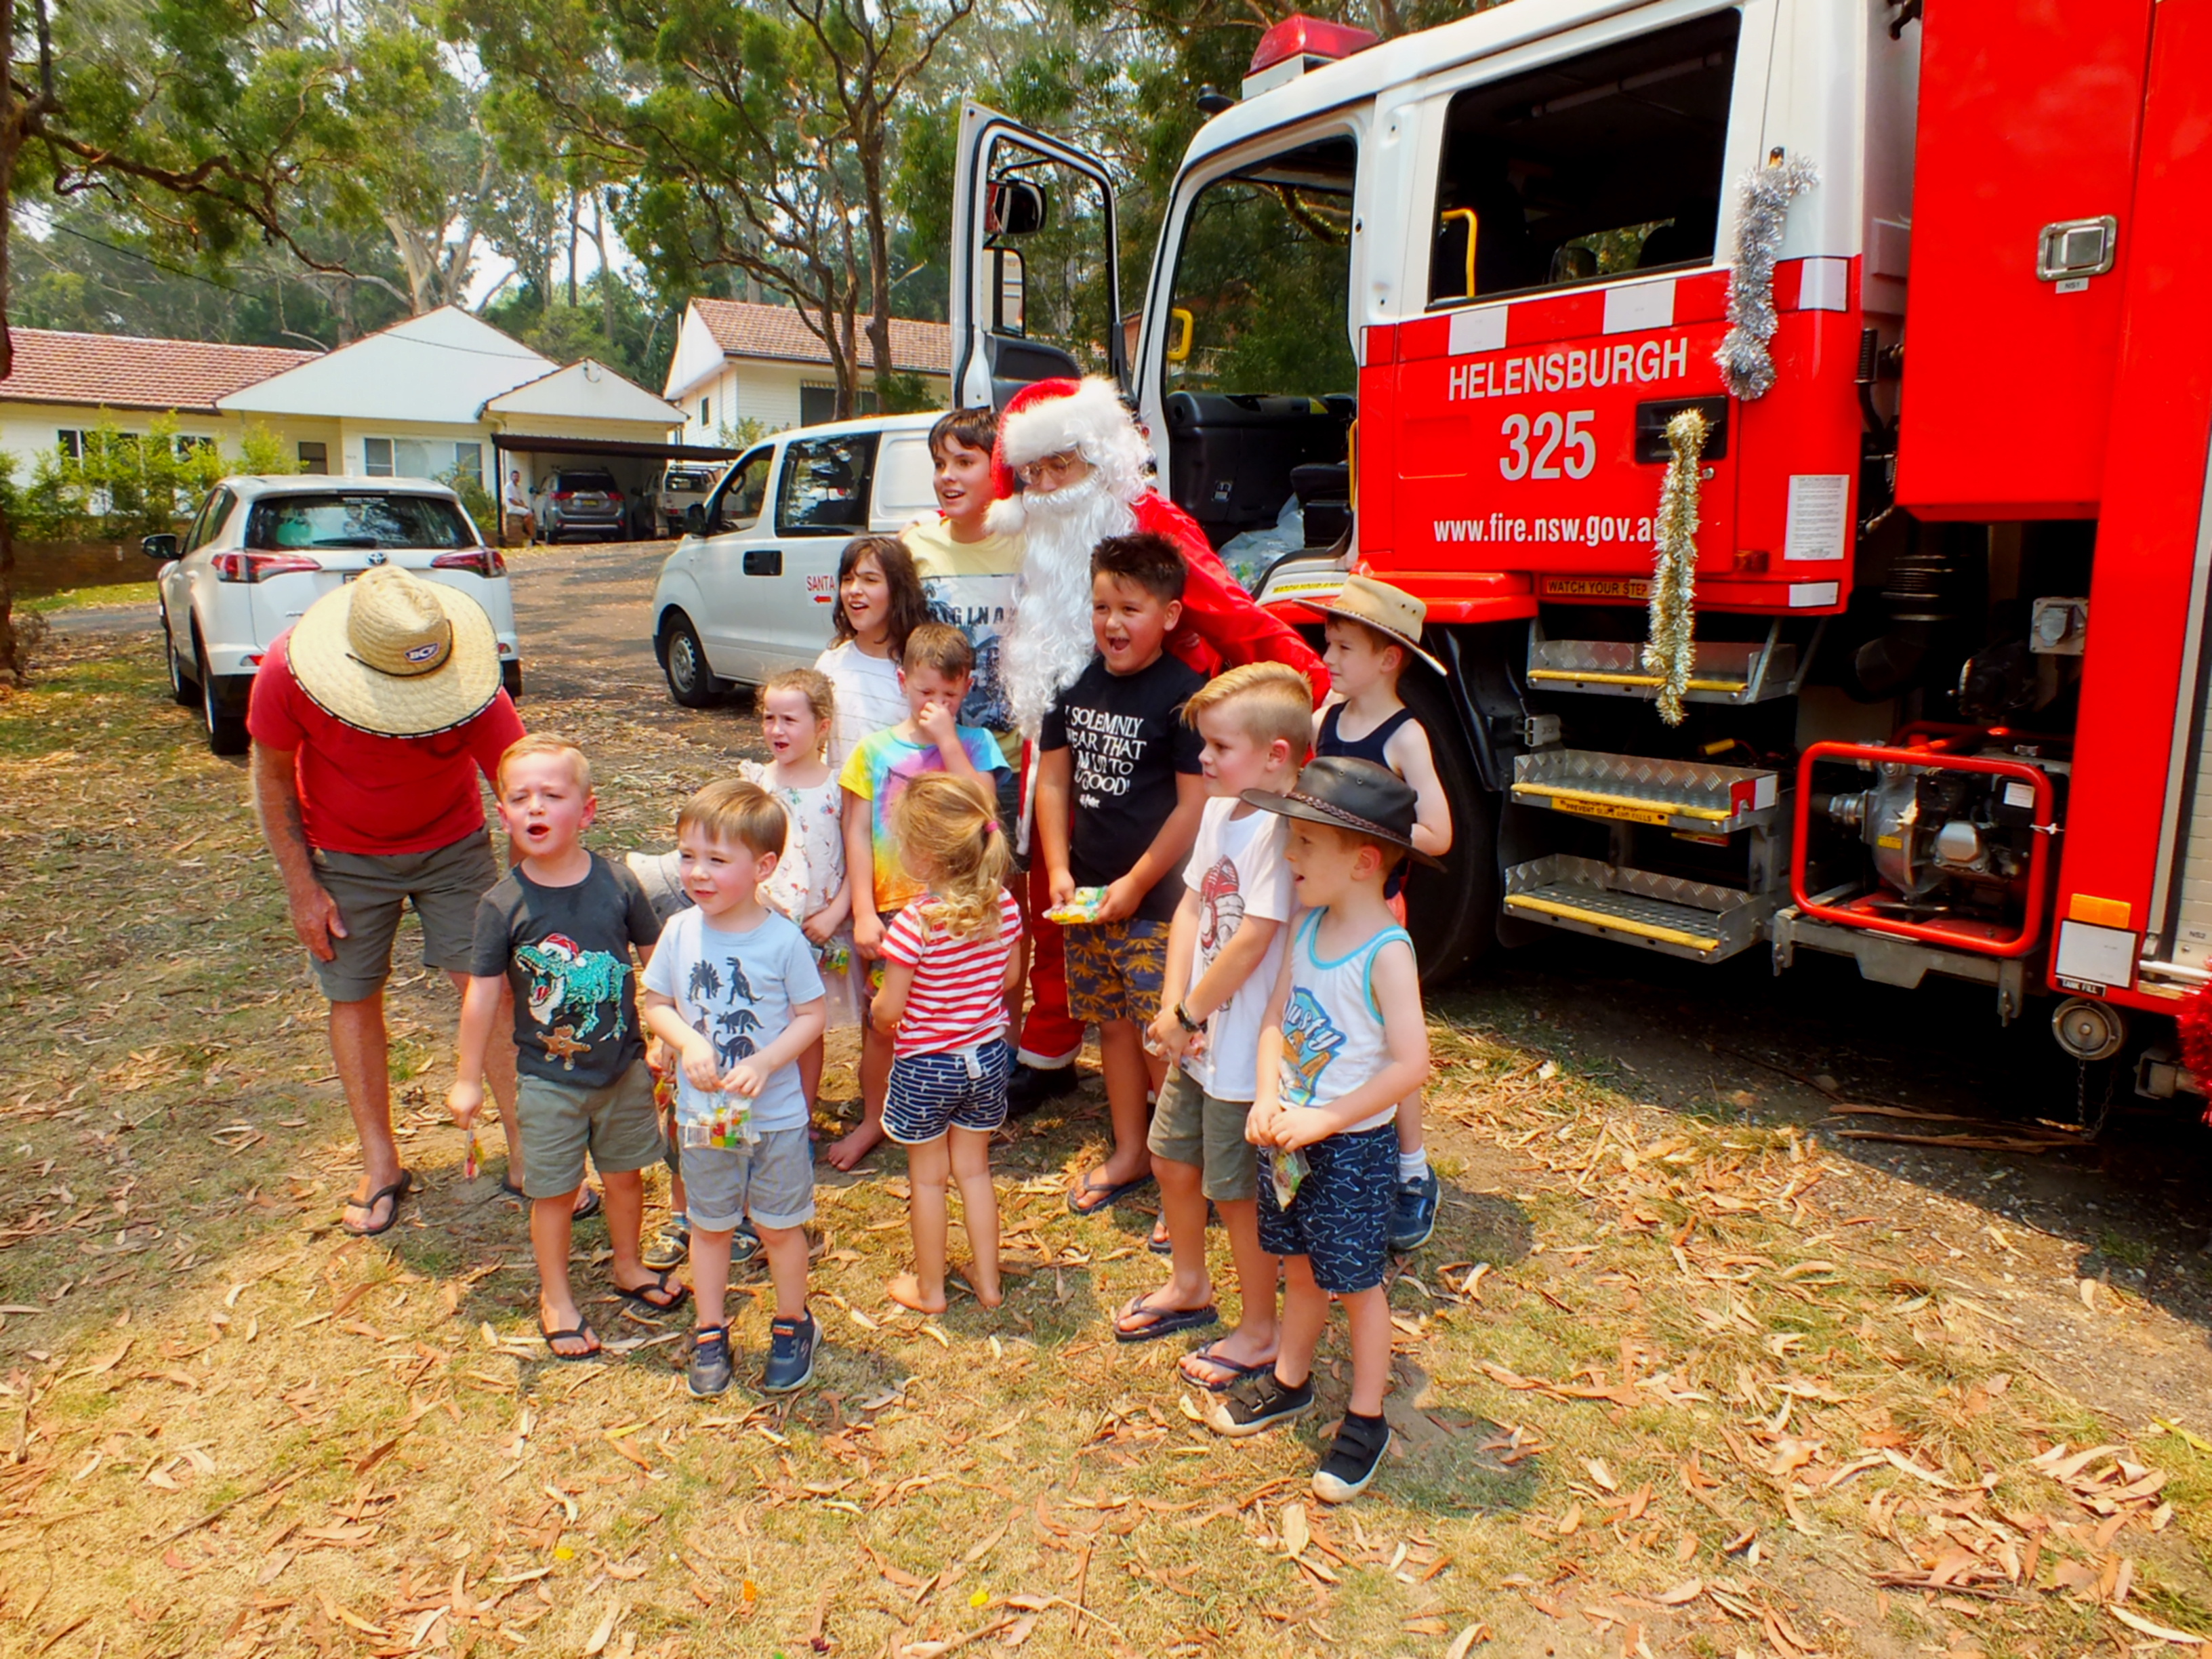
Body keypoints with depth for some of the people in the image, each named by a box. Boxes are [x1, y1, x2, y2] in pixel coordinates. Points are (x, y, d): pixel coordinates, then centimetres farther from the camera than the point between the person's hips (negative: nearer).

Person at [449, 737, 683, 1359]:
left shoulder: (618, 884, -10)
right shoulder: (503, 904, -14)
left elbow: (657, 960, 2)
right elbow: (482, 992, -6)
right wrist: (468, 1077, -1)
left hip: (623, 1066, 2)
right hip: (548, 1077, -2)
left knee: (624, 1173, 18)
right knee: (554, 1191, 10)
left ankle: (628, 1266, 43)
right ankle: (556, 1297, 32)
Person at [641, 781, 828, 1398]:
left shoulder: (783, 939, -16)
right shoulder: (680, 932, -8)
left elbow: (812, 1015, -10)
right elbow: (656, 1003, 2)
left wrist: (765, 1062, -23)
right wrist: (687, 1042, -17)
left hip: (775, 1115, -2)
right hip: (702, 1114, 3)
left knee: (779, 1226, 13)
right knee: (710, 1226, 18)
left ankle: (793, 1326, 36)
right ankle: (710, 1333, 37)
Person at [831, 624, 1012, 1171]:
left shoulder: (976, 744, 1)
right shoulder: (875, 749, 1)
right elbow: (857, 834, 0)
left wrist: (947, 739, -16)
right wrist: (863, 913, -6)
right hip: (891, 910, 1)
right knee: (882, 1023, 9)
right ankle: (873, 1119, 31)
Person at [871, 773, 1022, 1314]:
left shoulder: (915, 923, -26)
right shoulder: (1002, 905, -10)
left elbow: (889, 1010, -19)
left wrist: (878, 1019, 3)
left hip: (925, 1066, -5)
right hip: (987, 1055, 5)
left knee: (927, 1177, 14)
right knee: (974, 1168, 21)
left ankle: (929, 1289, 29)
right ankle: (987, 1279, 31)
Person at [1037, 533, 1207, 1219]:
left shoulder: (1186, 694, -13)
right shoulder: (1081, 687, 7)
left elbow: (1195, 803, -15)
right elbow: (1054, 780, 12)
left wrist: (1135, 885, -13)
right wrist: (1059, 869, 2)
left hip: (1159, 903, -7)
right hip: (1086, 897, 7)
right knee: (1112, 1024, 18)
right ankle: (1129, 1154, 34)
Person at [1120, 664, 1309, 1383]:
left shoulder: (1280, 832, -25)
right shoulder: (1221, 811, 4)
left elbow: (1251, 942, -26)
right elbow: (1191, 907, 5)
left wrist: (1189, 1014, -14)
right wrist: (1172, 1004, -5)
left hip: (1246, 1048, -9)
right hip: (1198, 1036, 9)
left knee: (1238, 1191, 7)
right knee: (1172, 1158, 23)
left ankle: (1258, 1332, 29)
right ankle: (1189, 1282, 48)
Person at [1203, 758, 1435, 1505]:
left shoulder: (1386, 952, -22)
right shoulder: (1308, 928, -1)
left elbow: (1411, 1063, -24)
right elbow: (1275, 1020, 4)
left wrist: (1322, 1121, -22)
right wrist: (1268, 1099, -11)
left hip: (1353, 1144, -6)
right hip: (1291, 1135, 6)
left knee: (1356, 1280, 10)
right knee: (1301, 1266, 22)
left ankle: (1365, 1420, 27)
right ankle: (1289, 1380, 42)